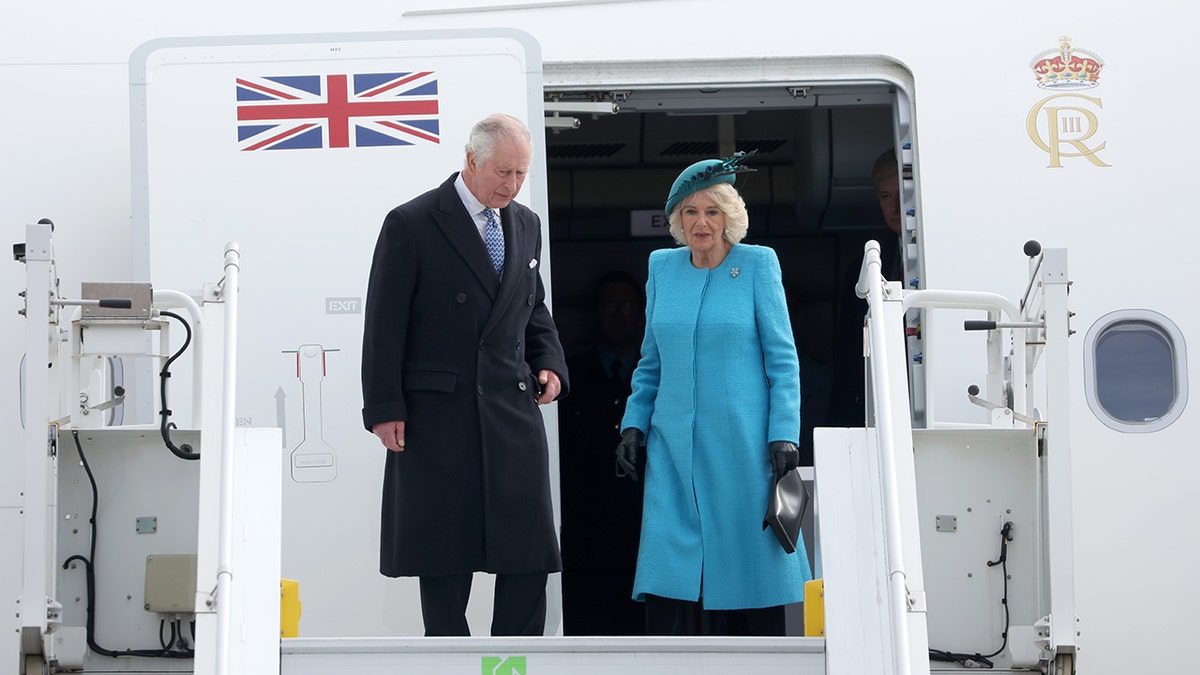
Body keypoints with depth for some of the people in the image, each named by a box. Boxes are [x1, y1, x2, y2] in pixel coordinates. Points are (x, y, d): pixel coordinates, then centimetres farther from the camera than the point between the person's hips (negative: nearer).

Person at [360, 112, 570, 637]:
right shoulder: (411, 224, -5)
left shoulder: (526, 225, 13)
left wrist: (549, 362, 7)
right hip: (436, 413, -5)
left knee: (530, 552, 2)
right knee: (444, 555, 3)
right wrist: (384, 409, -9)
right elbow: (384, 324, -5)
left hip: (513, 410, 5)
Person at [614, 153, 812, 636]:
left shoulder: (758, 264, 0)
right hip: (674, 444, 3)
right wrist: (634, 425, 9)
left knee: (748, 561, 1)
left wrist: (784, 435, -9)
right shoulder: (661, 267, 11)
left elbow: (782, 359, -1)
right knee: (668, 579, -5)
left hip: (742, 442, -3)